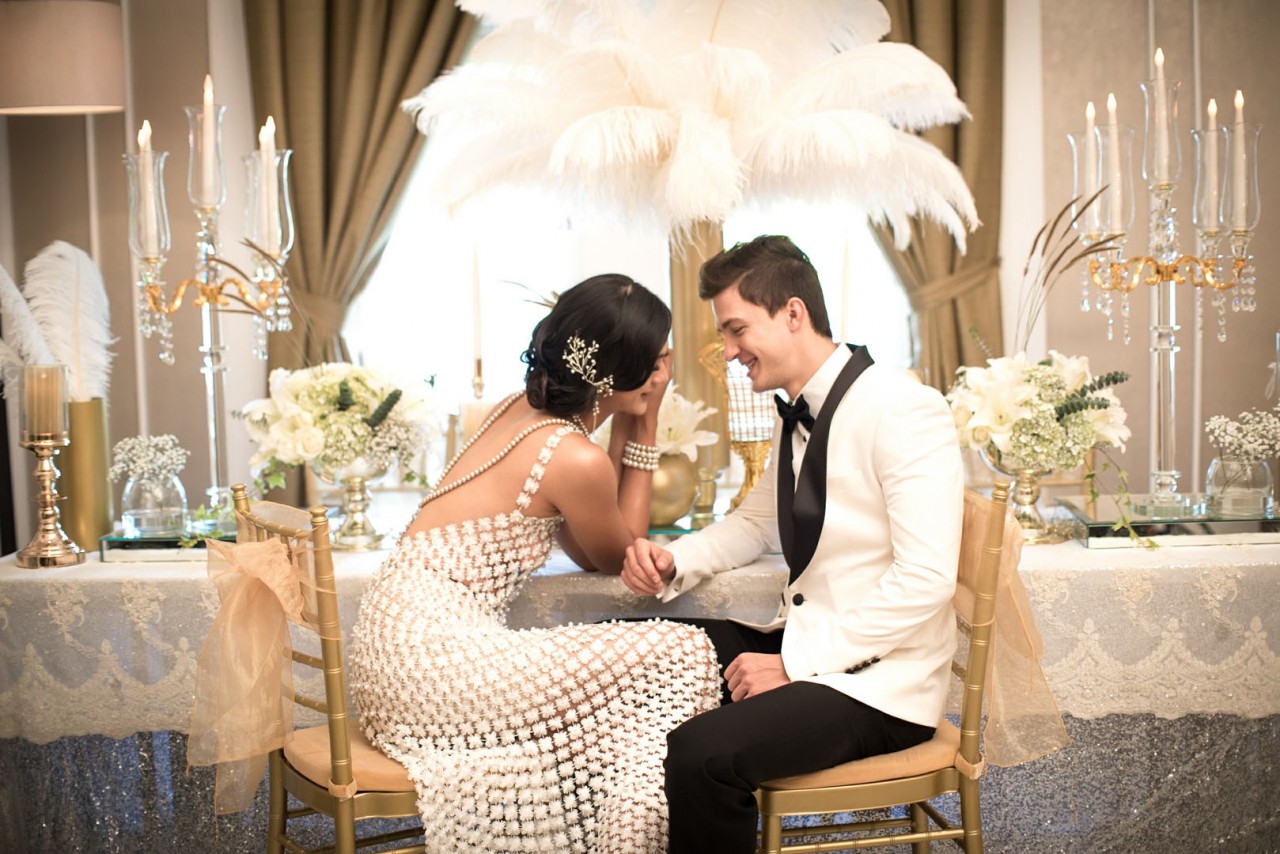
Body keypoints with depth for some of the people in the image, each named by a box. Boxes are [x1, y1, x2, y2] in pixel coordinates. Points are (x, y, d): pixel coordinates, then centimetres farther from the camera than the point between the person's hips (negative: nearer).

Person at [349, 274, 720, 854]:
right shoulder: (575, 458, -16)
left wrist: (626, 428, 10)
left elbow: (586, 548, 15)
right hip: (433, 657, -9)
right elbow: (619, 557, 5)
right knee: (681, 657, -9)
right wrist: (644, 431, 5)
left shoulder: (525, 410, 9)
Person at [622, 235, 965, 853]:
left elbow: (926, 580, -22)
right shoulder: (795, 417, 9)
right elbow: (754, 523, 23)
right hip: (803, 648, 8)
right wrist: (671, 563, 2)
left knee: (699, 755, -28)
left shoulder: (904, 410, -17)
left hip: (879, 685, -8)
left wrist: (791, 662, -21)